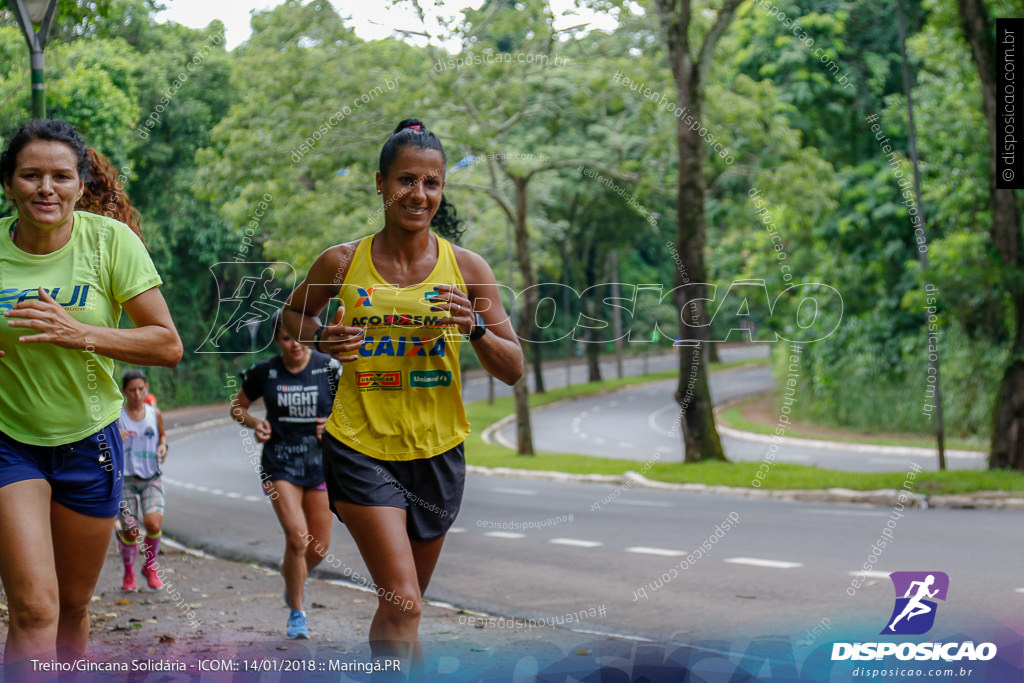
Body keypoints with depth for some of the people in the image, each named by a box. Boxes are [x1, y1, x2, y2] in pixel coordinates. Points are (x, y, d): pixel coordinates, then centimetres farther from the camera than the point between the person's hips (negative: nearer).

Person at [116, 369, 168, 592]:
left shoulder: (155, 414, 3)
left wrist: (163, 445, 1)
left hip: (152, 478, 1)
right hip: (126, 479, -1)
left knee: (154, 523, -17)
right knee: (129, 531, -3)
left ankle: (150, 566, 10)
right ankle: (129, 573, 24)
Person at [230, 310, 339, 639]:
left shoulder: (329, 368, -5)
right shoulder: (264, 372, -2)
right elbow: (237, 406, 12)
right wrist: (254, 423, -8)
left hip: (322, 464, 1)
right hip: (280, 464, -1)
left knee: (319, 547, 6)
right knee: (297, 536, -17)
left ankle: (292, 579, 41)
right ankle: (296, 614, 1)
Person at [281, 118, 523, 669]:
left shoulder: (466, 268, -1)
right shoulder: (343, 262, -4)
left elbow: (513, 370, 1)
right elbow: (292, 314, 16)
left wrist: (474, 327, -18)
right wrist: (320, 339, -6)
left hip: (437, 454, 3)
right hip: (361, 448, -3)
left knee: (403, 606, 16)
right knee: (402, 604, -16)